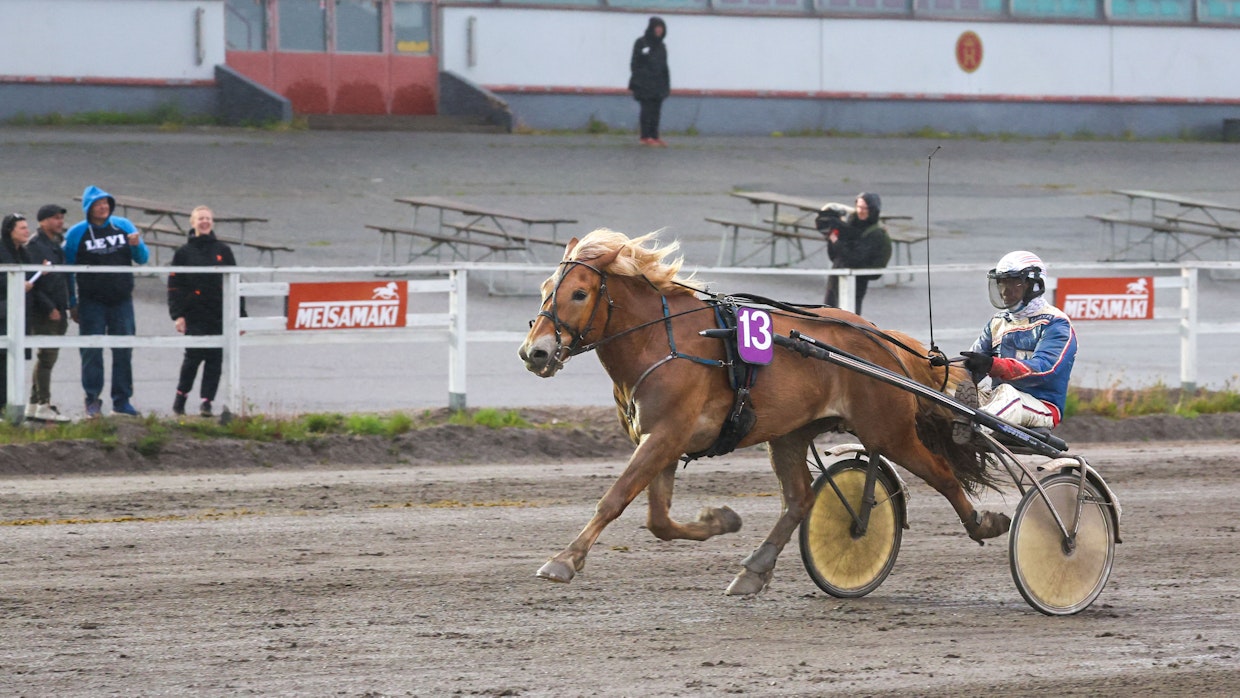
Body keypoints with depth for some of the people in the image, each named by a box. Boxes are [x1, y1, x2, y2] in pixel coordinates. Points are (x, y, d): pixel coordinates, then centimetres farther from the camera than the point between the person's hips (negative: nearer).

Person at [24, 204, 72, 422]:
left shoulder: (59, 242, 16)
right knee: (47, 357, -9)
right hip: (43, 313, -8)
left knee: (48, 357, 11)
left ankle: (34, 405, 16)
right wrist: (49, 307, -17)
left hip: (58, 311, 8)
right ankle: (43, 405, -8)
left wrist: (68, 304, 13)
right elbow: (32, 281, -16)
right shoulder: (35, 245, -10)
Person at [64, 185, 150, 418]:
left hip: (122, 300, 2)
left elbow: (143, 259, 9)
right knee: (92, 351, -4)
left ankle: (122, 400, 9)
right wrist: (72, 303, 1)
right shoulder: (76, 234, -1)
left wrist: (137, 245, -13)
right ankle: (92, 400, 2)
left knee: (124, 350, 3)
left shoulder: (124, 226, 6)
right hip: (91, 301, -2)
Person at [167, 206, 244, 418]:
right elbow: (174, 286, 3)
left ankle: (207, 401, 3)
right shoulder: (184, 253, 6)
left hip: (220, 316, 2)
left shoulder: (223, 251, 11)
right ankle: (181, 395, 10)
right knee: (194, 355, -9)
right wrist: (177, 315, -7)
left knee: (215, 359, -1)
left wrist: (240, 315, 9)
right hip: (195, 316, -2)